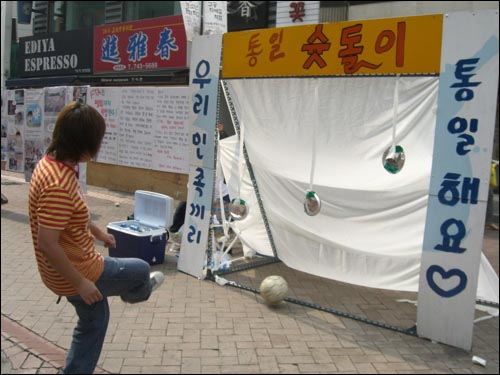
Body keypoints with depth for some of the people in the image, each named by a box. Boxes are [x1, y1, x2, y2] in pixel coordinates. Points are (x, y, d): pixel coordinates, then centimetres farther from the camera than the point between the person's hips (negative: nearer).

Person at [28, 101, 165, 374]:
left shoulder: (51, 164, -1)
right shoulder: (59, 184, -34)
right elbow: (47, 244, -32)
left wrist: (98, 231, 27)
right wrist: (80, 283, -24)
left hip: (78, 266, 9)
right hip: (78, 273, -9)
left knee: (94, 321, 26)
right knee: (140, 269, 18)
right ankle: (137, 293, 54)